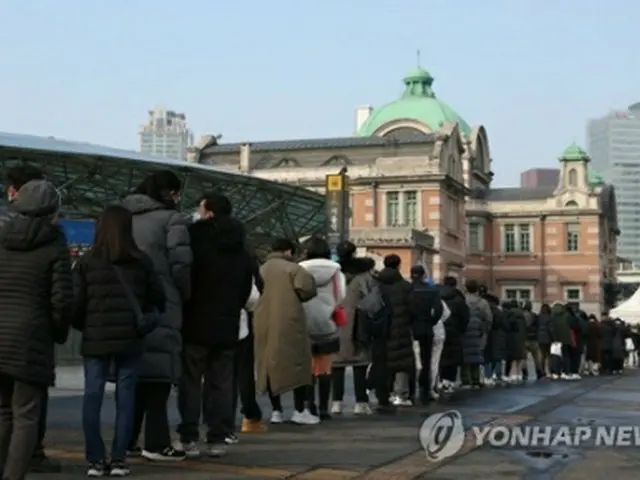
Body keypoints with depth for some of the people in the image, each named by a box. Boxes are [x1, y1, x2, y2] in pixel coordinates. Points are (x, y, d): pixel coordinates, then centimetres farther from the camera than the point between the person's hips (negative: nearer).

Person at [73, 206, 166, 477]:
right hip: (130, 339, 1)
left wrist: (83, 327, 13)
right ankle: (118, 459, 5)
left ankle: (95, 460, 5)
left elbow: (76, 303, -4)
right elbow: (158, 297, 5)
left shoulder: (86, 262, -2)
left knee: (92, 397, 5)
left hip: (96, 339, 0)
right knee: (125, 396, 5)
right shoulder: (141, 262, 1)